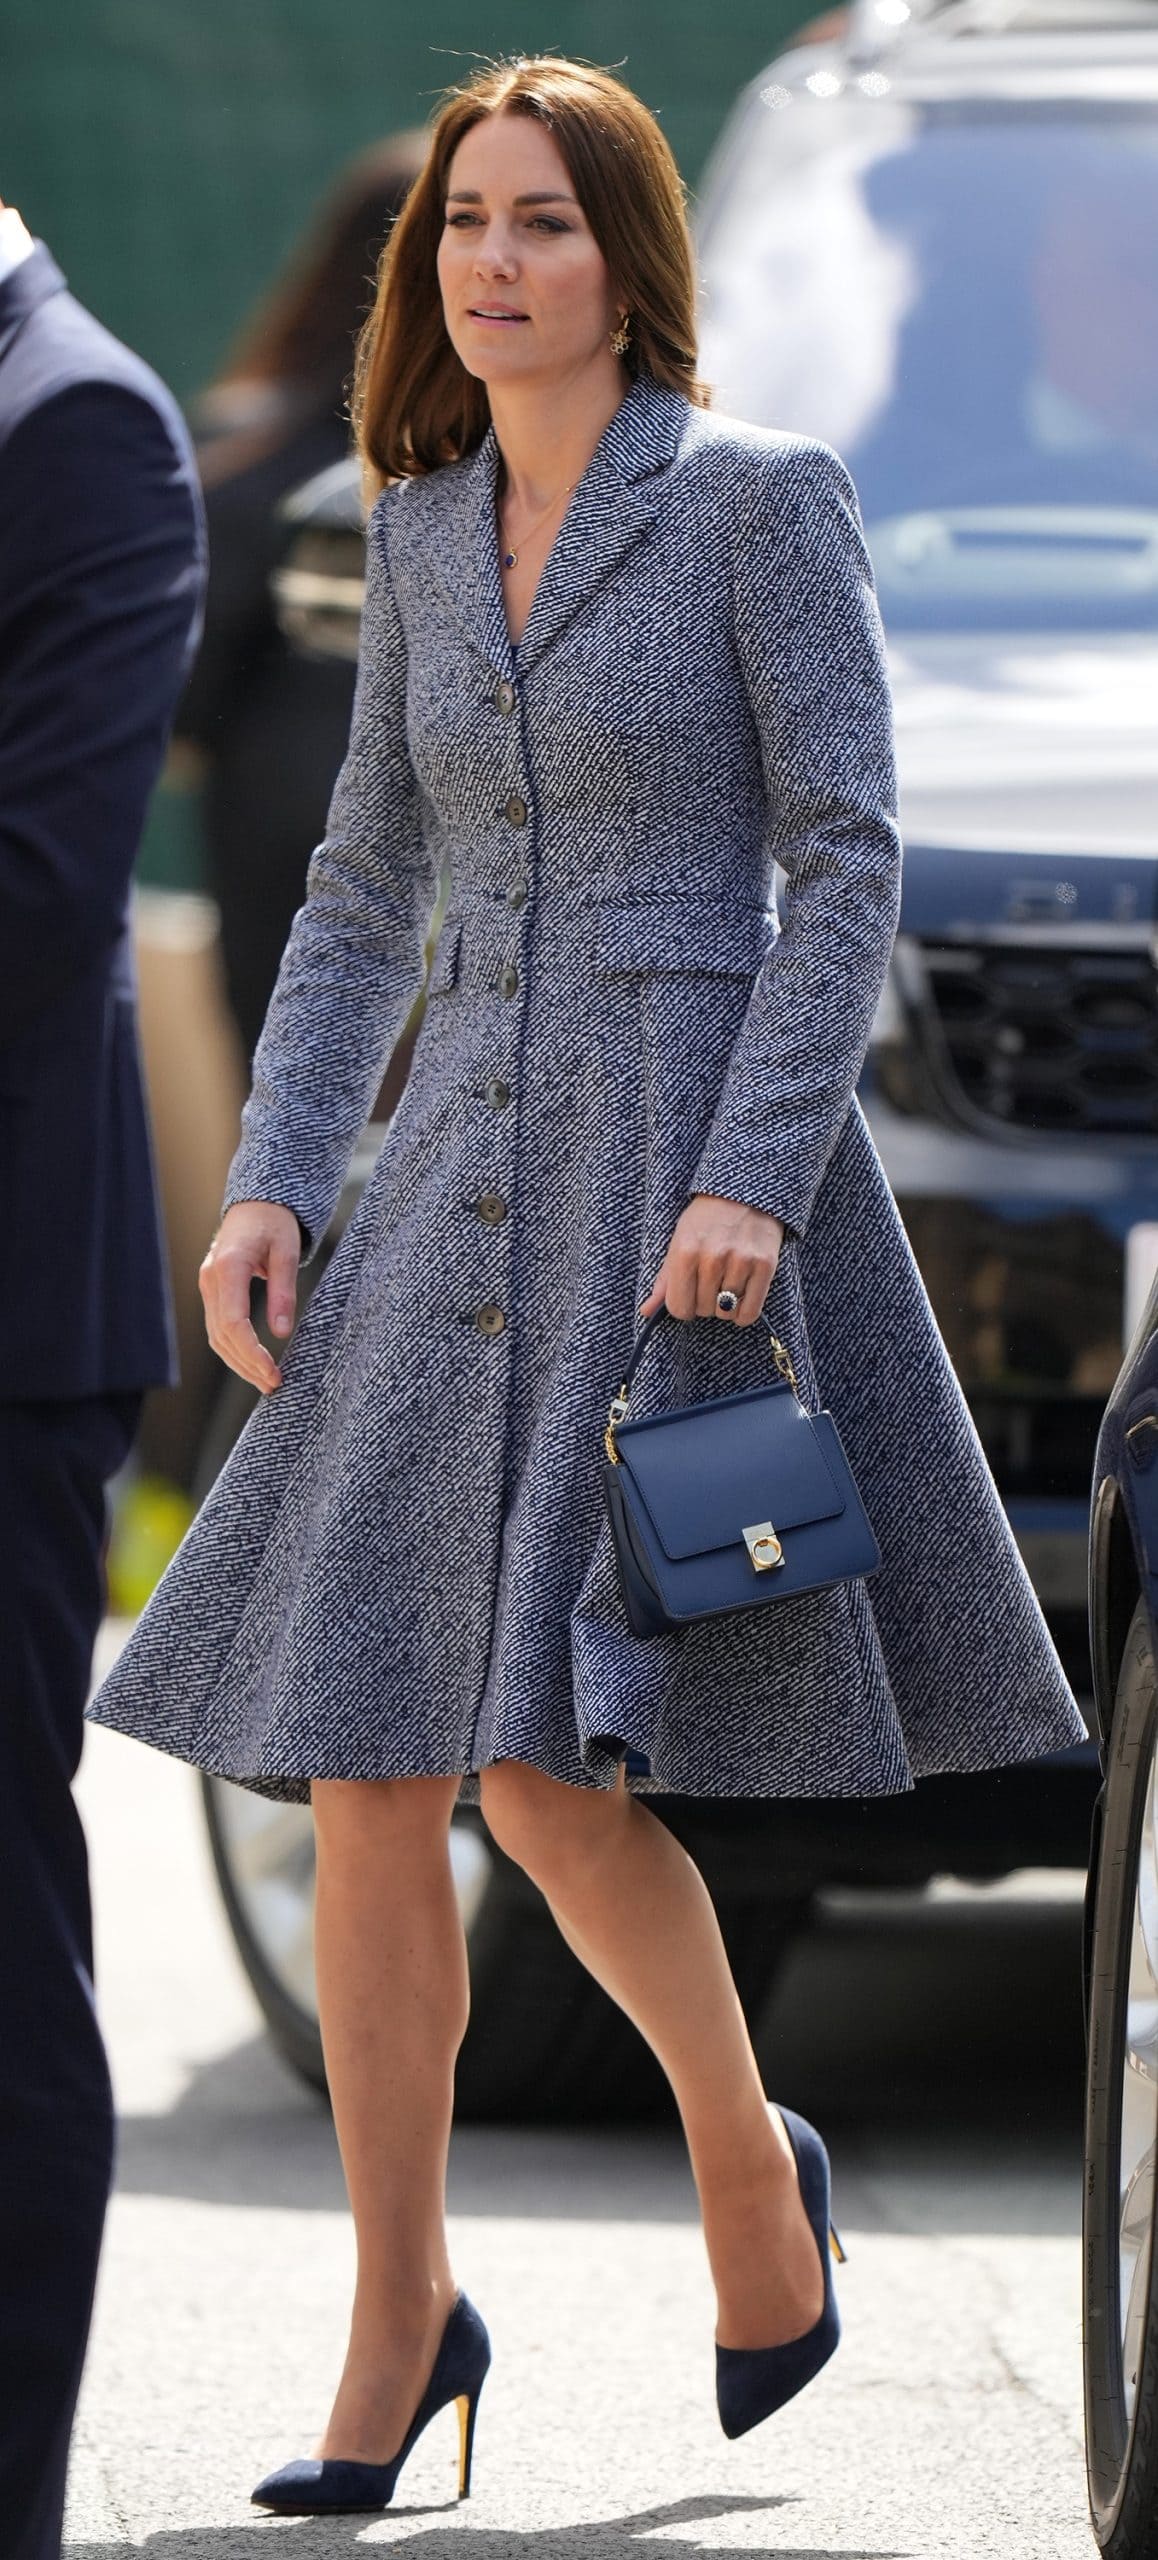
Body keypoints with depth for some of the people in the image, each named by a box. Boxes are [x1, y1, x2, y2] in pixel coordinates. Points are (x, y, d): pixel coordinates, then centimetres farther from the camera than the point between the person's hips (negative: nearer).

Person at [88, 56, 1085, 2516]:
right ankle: (399, 2334, 8)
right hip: (463, 1181, 6)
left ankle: (748, 2154, 14)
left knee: (549, 1758, -13)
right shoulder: (426, 530, 12)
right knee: (361, 1764, -2)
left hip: (699, 1167, -6)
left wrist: (755, 1181, -19)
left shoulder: (760, 496, -5)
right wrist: (270, 1184, 4)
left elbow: (849, 857, -10)